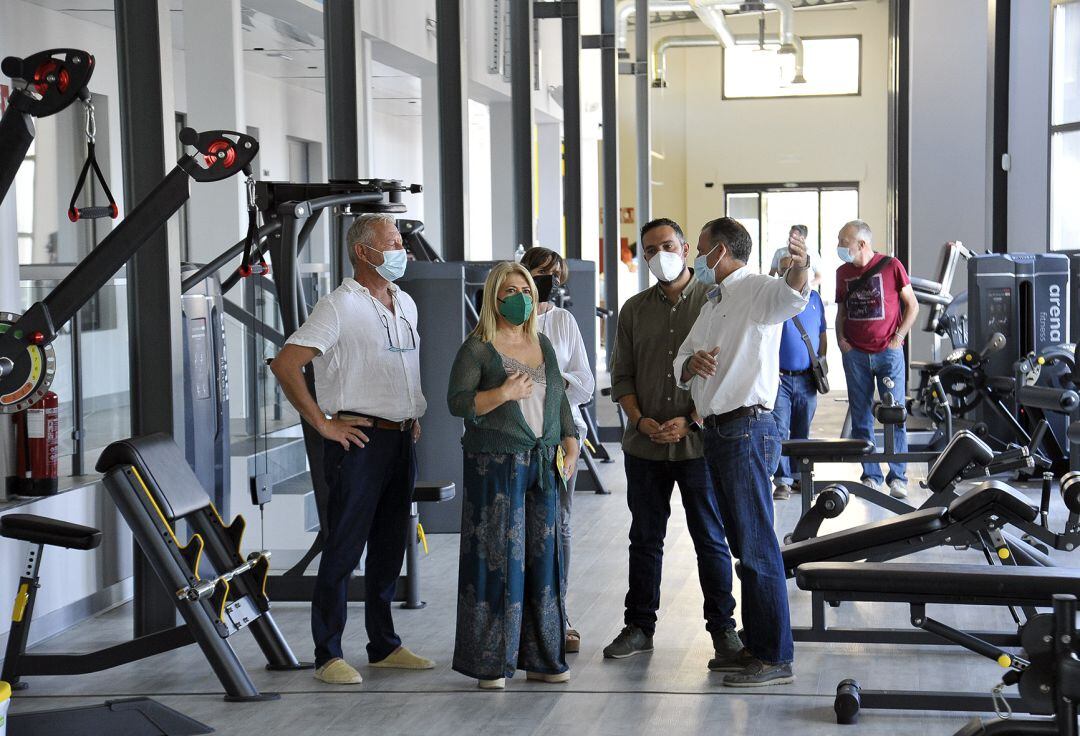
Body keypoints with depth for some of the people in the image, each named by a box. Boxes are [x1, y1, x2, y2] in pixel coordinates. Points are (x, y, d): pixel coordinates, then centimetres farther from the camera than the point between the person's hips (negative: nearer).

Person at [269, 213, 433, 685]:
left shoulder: (405, 304, 14)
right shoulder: (340, 306, -10)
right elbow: (285, 364, -17)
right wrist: (323, 424, -16)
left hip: (402, 440, 8)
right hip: (360, 439, -8)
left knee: (390, 548, 13)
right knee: (344, 549, -4)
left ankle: (384, 646, 23)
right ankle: (328, 655, 2)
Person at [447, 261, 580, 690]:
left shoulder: (543, 345, 15)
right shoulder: (477, 349, -4)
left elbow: (559, 398, 21)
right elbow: (456, 401, -10)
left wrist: (571, 441, 11)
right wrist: (503, 394, -22)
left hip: (542, 463, 6)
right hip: (496, 465, -6)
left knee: (541, 557, 7)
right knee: (498, 558, -5)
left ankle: (541, 657, 15)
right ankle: (491, 663, 3)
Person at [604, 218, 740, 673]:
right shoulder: (634, 310, 10)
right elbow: (622, 375, 11)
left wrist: (690, 421, -14)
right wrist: (640, 420, -6)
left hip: (698, 443, -4)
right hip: (644, 446, 4)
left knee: (711, 540, 2)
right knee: (645, 538, 12)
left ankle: (723, 630, 10)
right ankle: (639, 626, 21)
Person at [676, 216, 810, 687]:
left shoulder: (755, 290, -7)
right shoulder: (712, 304, 22)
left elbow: (789, 297, -31)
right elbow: (680, 365, 18)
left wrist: (798, 268, -53)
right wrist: (692, 362, -6)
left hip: (747, 428, -10)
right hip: (717, 432, 10)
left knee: (756, 546, -9)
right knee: (742, 543, 14)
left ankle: (776, 657, -5)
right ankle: (755, 643, 22)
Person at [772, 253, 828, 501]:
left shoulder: (814, 298, 11)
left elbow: (822, 335, 17)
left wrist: (822, 365, 10)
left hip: (807, 378, 3)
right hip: (779, 377, -3)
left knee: (802, 432, 11)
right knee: (779, 430, -8)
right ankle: (782, 481, -7)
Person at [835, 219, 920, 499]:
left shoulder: (891, 266, -2)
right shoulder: (843, 272, 10)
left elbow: (912, 306, 3)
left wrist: (898, 337, -6)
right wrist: (840, 338, 4)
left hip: (888, 352, -4)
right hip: (855, 354, 4)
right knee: (861, 418, 4)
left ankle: (898, 478, 3)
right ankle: (870, 476, 11)